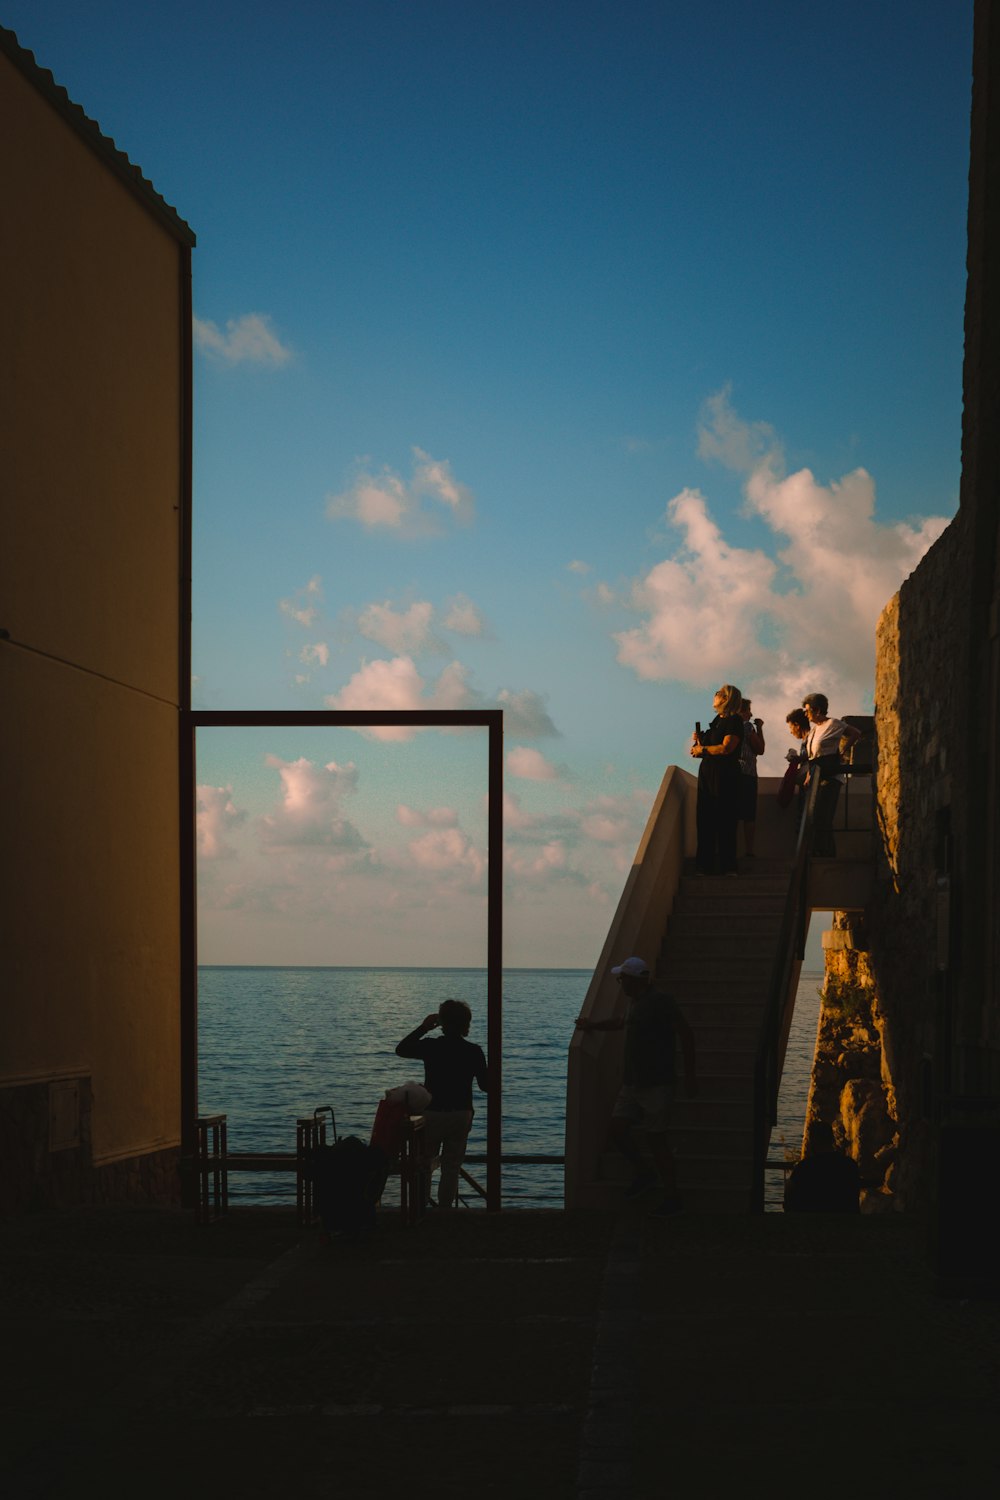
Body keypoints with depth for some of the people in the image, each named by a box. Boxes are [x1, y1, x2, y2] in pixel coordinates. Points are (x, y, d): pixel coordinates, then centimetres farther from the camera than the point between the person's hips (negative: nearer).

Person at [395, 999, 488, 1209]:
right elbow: (486, 1086, 1)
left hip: (433, 1113, -1)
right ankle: (445, 1209, 7)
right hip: (461, 1115, 1)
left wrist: (423, 1027, 10)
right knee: (451, 1167, 9)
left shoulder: (431, 1046, -10)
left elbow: (401, 1049, 7)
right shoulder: (473, 1051, -6)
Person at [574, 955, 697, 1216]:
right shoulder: (633, 1000, 14)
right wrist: (592, 1025, 43)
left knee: (656, 1140, -5)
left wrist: (689, 1075, -12)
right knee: (618, 1129, 5)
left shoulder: (659, 1000, -14)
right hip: (632, 1083, 9)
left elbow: (686, 1034, -13)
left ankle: (671, 1197, 4)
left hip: (656, 1084, -9)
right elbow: (622, 1021, 37)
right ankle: (642, 1173, 26)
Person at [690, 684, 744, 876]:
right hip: (707, 774, 8)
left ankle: (726, 867, -3)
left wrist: (703, 750, -8)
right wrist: (699, 741, 2)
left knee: (724, 822, -6)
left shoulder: (734, 721, -7)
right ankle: (705, 865, 8)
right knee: (705, 820, 5)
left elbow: (726, 748, -19)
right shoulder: (716, 721, 18)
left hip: (725, 775, -8)